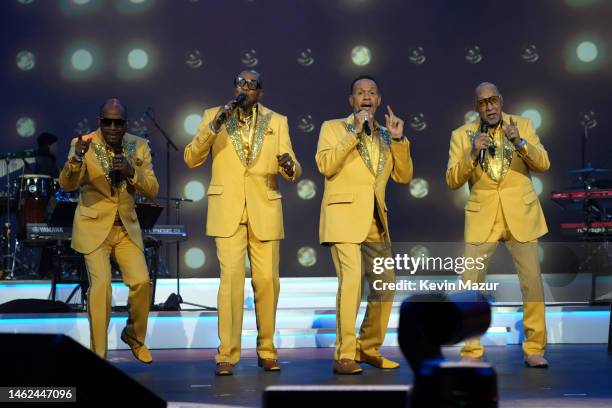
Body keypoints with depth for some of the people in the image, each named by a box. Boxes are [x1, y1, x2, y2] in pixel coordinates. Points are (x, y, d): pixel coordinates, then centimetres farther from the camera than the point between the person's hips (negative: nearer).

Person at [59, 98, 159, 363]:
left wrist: (132, 172, -20)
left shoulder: (139, 147, 2)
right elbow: (67, 185, -17)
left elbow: (152, 190, 0)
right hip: (94, 227, -3)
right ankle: (97, 356, -5)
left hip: (127, 228, 3)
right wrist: (77, 157, -37)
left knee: (141, 281, -9)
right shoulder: (84, 144, -7)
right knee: (101, 284, -17)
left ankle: (134, 337, 19)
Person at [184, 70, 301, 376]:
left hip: (264, 212, 2)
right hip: (227, 211, -1)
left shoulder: (276, 121, 10)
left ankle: (266, 350, 16)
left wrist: (289, 166, -18)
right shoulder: (213, 116, 7)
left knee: (267, 281, 2)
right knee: (231, 278, -11)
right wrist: (214, 126, -14)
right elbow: (191, 159, -2)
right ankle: (227, 354, -6)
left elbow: (294, 171, 6)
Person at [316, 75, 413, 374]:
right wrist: (355, 132, -14)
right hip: (344, 217, -6)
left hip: (376, 223, 6)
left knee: (385, 286, 8)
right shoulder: (333, 128, 4)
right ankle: (344, 356, -16)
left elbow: (404, 176, 11)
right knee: (351, 281, -20)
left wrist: (398, 139, -1)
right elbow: (325, 165, -12)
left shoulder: (385, 136, 18)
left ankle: (369, 349, 24)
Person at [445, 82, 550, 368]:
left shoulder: (522, 125, 4)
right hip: (482, 217, 0)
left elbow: (543, 163, -5)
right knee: (470, 283, -6)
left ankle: (534, 349, 11)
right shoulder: (462, 135, 3)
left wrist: (519, 143, -22)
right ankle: (471, 350, 5)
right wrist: (472, 154, -18)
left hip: (521, 215, 0)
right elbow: (452, 180, -2)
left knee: (532, 282, -1)